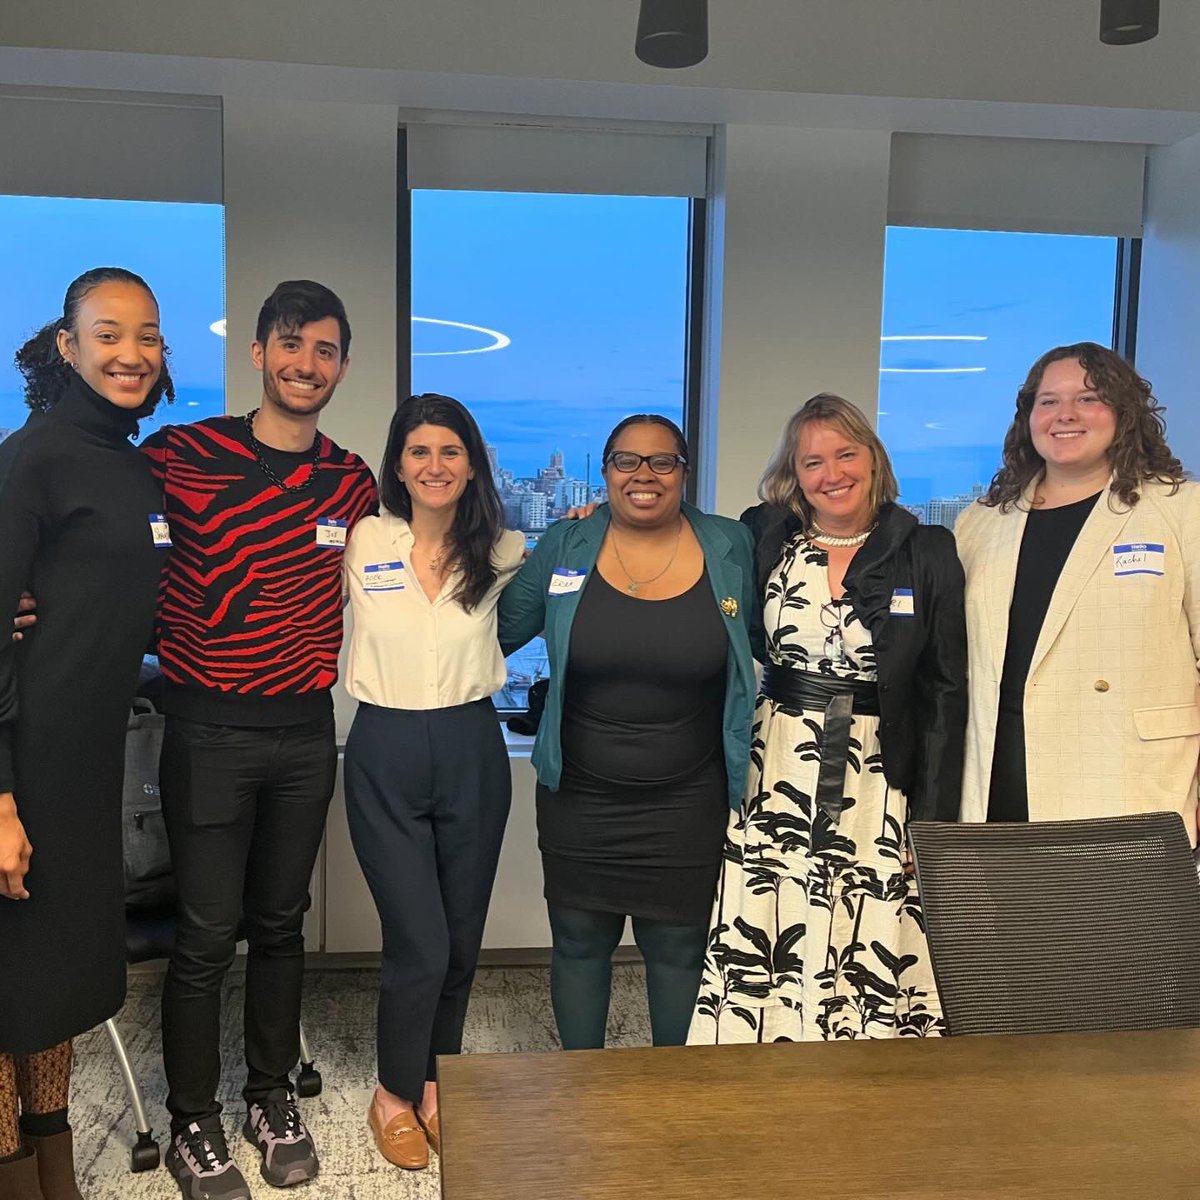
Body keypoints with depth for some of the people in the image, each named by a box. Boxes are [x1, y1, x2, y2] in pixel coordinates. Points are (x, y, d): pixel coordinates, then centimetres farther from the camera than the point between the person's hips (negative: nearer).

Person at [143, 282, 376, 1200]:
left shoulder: (353, 483, 3)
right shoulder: (181, 455, -8)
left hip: (306, 729, 3)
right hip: (209, 730, -3)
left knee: (281, 921, 16)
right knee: (207, 932, 4)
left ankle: (272, 1097, 35)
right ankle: (193, 1123, 25)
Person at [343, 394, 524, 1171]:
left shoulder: (501, 553, 1)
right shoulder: (363, 541, -3)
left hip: (471, 751, 2)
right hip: (385, 755, -2)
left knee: (462, 940, 13)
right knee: (420, 945, -2)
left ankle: (435, 1086, 37)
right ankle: (395, 1094, 26)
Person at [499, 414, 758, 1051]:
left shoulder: (732, 550, -3)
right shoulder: (564, 547, -3)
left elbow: (757, 653, 7)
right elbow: (499, 632, 9)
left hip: (689, 802, -1)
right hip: (579, 798, 1)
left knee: (678, 949, 12)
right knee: (578, 944, 14)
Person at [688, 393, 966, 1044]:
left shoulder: (927, 553, 3)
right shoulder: (762, 539, 5)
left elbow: (946, 690, 3)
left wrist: (934, 815, -1)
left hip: (875, 785, -1)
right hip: (773, 775, 1)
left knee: (867, 952, -1)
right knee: (759, 942, 1)